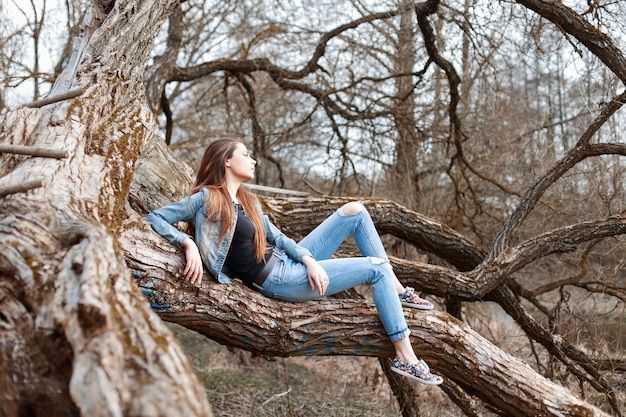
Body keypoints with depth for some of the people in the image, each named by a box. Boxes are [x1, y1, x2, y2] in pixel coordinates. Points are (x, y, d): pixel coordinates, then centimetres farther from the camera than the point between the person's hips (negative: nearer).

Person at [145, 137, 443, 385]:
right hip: (276, 280, -9)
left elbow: (276, 237, 7)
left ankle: (398, 290, 9)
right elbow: (154, 218, -12)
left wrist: (308, 260, -10)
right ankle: (405, 357, -8)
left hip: (289, 261, 9)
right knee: (377, 268, -11)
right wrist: (188, 243, -28)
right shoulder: (205, 199, -9)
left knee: (354, 211, 2)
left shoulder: (248, 201, 14)